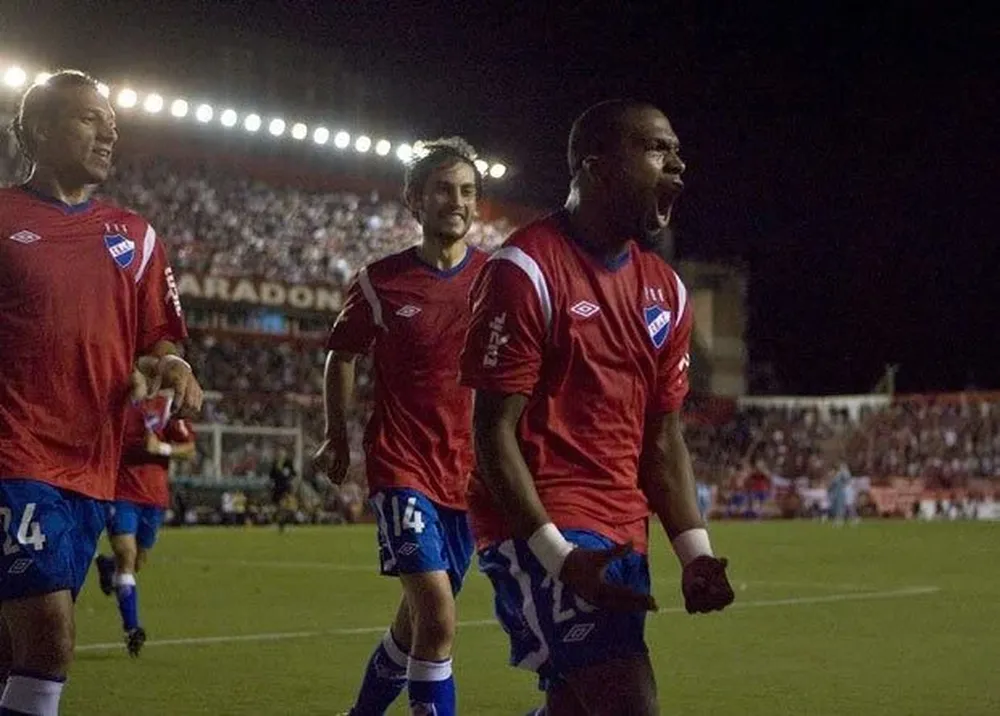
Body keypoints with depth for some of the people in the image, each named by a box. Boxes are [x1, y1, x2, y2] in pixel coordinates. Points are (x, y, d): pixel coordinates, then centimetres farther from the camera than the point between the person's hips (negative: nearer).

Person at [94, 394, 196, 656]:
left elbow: (189, 449, 0)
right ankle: (132, 629, -14)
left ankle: (107, 566, 50)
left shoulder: (165, 405, -1)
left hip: (155, 496, 2)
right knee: (126, 555, -16)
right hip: (119, 494, -2)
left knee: (137, 563, 14)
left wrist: (161, 448, -17)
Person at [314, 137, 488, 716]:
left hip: (471, 472, 3)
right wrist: (338, 436, 11)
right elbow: (343, 355, 12)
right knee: (437, 617, -20)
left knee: (418, 618, 15)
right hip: (403, 467, -3)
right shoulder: (381, 281, -3)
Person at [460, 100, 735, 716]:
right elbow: (494, 433, -13)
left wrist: (694, 552, 4)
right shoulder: (526, 271, -11)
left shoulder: (665, 289, 12)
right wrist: (557, 555, -20)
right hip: (542, 528, -8)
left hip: (623, 536, 8)